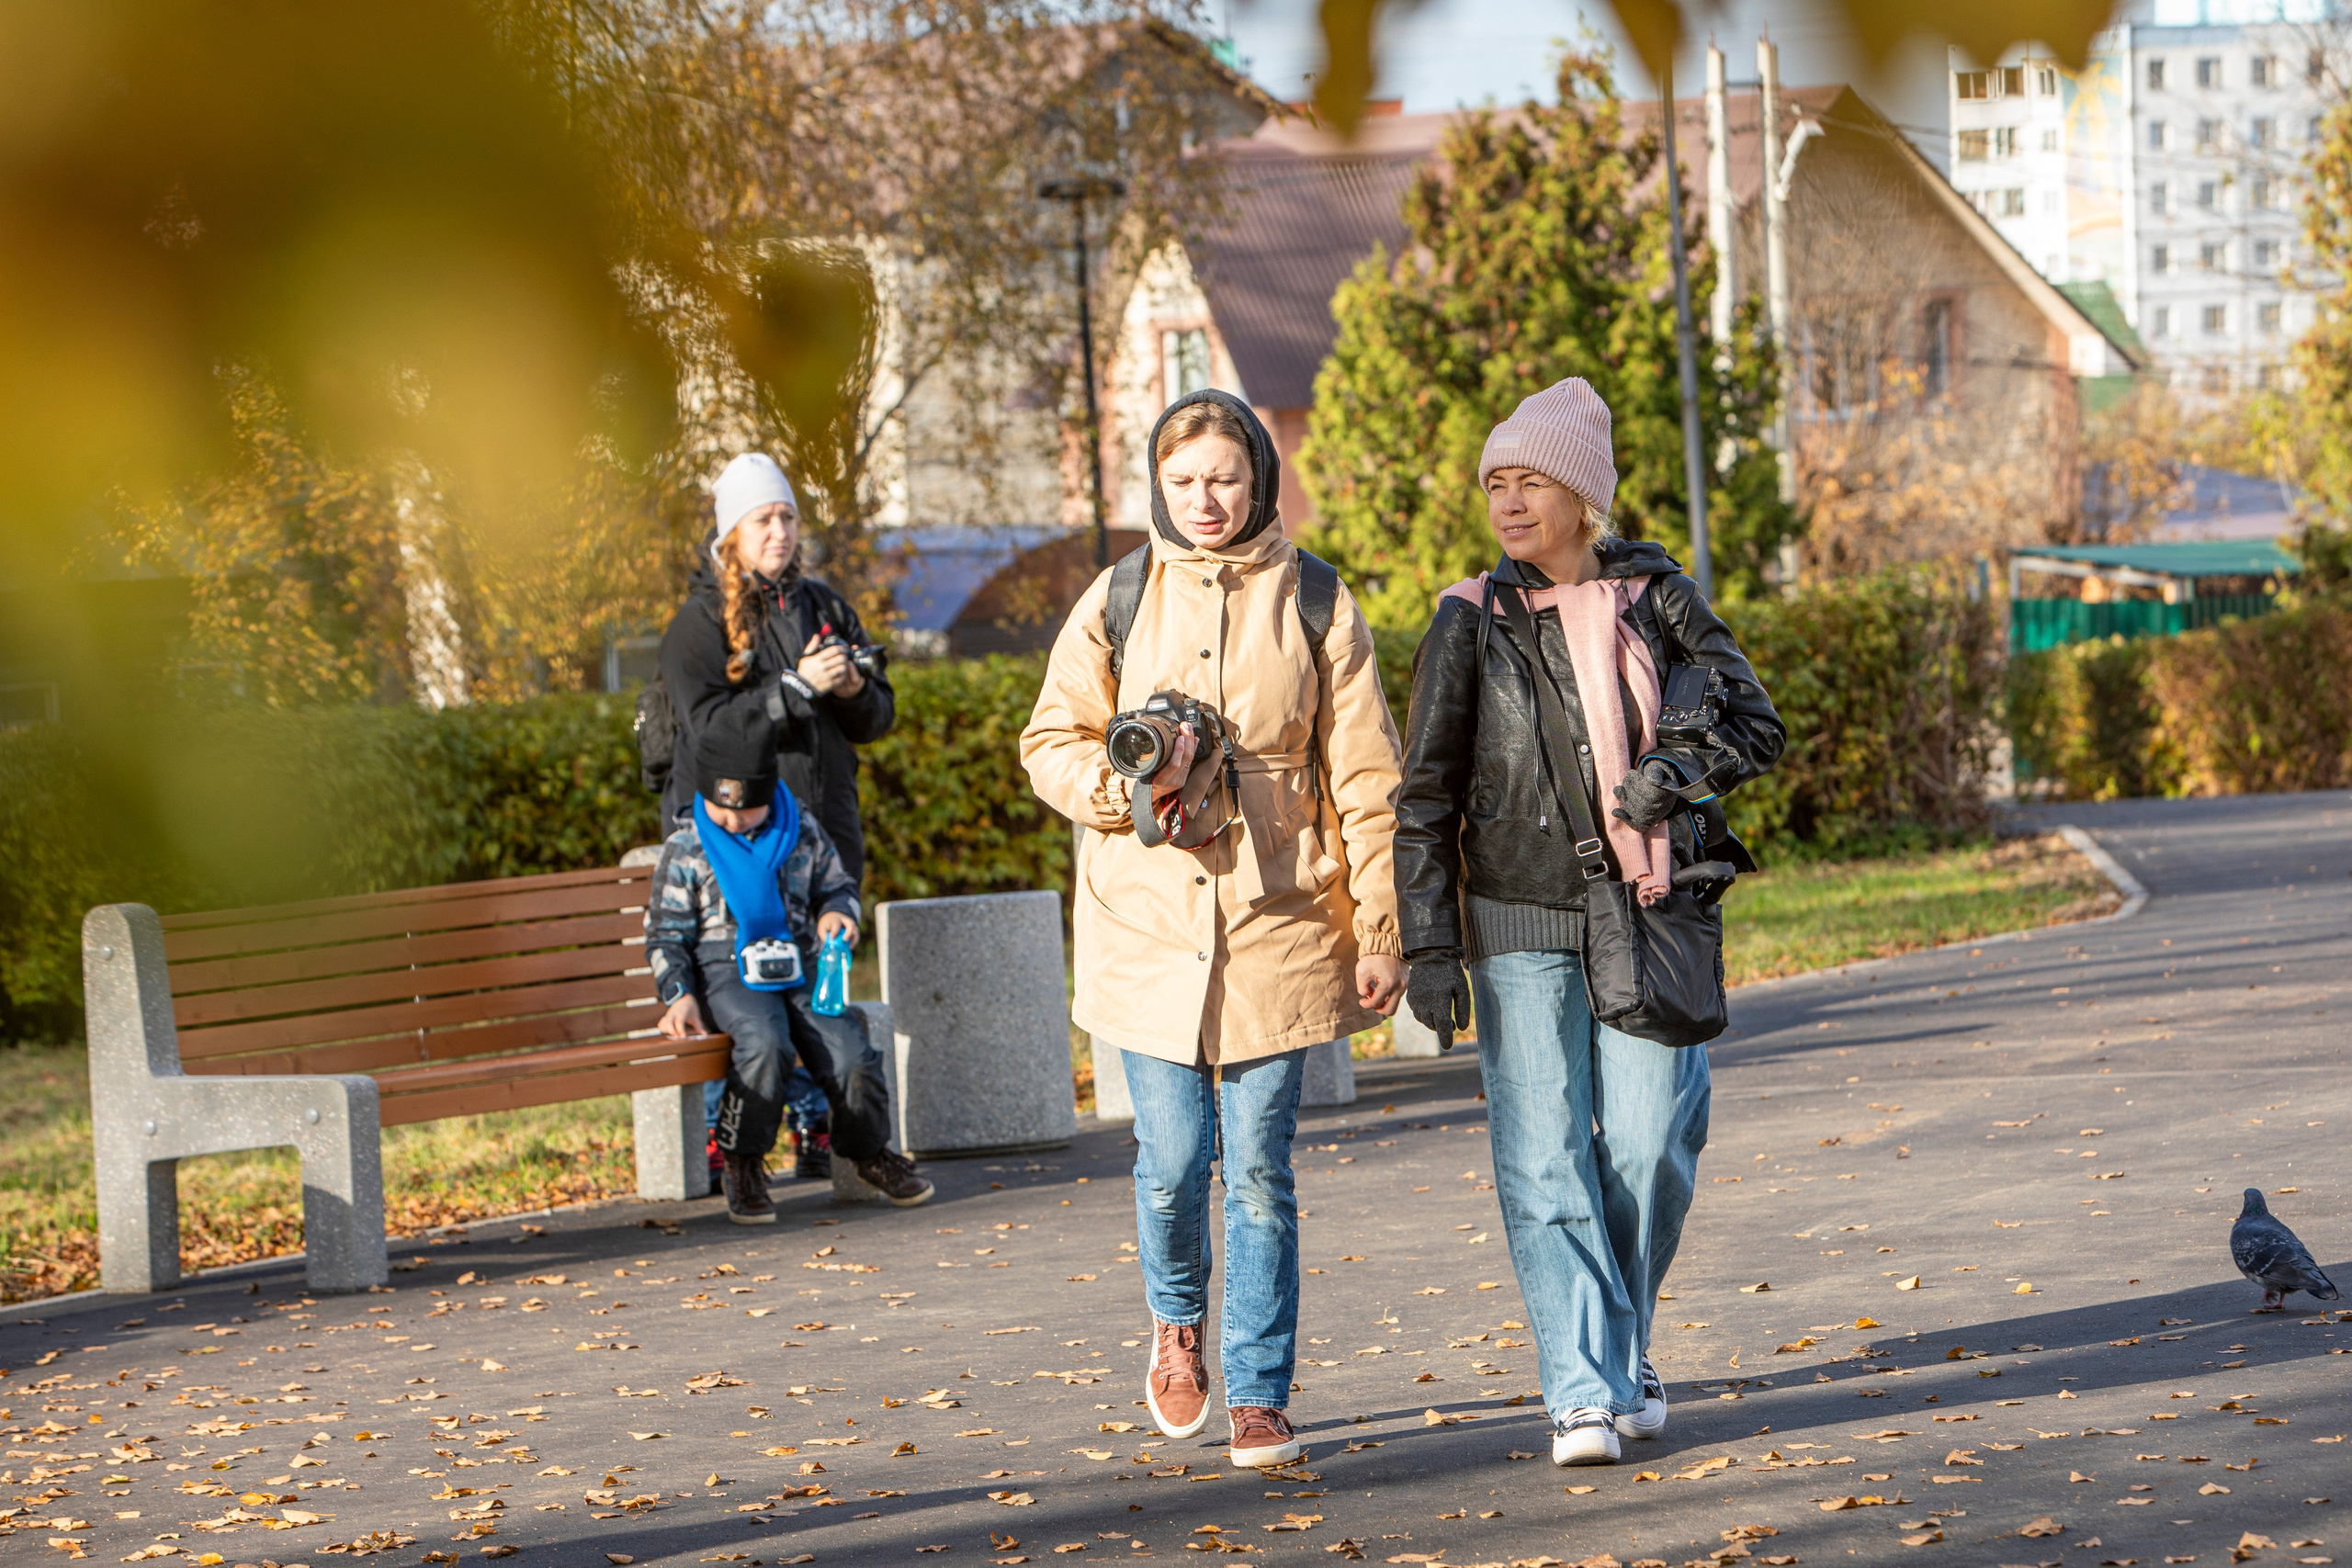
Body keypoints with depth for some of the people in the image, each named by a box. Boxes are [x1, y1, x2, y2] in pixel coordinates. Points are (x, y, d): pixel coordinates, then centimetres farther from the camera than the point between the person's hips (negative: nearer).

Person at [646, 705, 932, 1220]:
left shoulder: (801, 829, 9)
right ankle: (743, 1164, -17)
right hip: (728, 972, -3)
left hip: (800, 969, 3)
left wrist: (837, 912, -3)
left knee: (852, 1056, -19)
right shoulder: (686, 847, 1)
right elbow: (666, 933, 5)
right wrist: (679, 995, -9)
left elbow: (835, 885, 22)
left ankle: (869, 1149, 12)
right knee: (764, 1045, -35)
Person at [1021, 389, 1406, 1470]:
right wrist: (1124, 789, -11)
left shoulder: (1314, 603, 3)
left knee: (1260, 1170, 0)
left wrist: (1379, 926, -1)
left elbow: (1365, 779, 3)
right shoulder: (1117, 602, 5)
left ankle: (1260, 1395, 11)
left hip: (1276, 926, -1)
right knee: (1173, 1159, -1)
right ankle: (1177, 1320, 30)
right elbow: (1052, 743, 10)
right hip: (1148, 928, 1)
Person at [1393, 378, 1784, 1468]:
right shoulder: (1471, 621, 2)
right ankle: (1584, 1391, -6)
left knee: (1650, 1146, -2)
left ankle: (1622, 1346, 21)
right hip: (1521, 926, -1)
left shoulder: (1658, 600, 4)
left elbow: (1757, 724, 4)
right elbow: (1426, 797, 2)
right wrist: (1429, 948, -5)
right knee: (1544, 1159, -8)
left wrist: (1675, 771, -16)